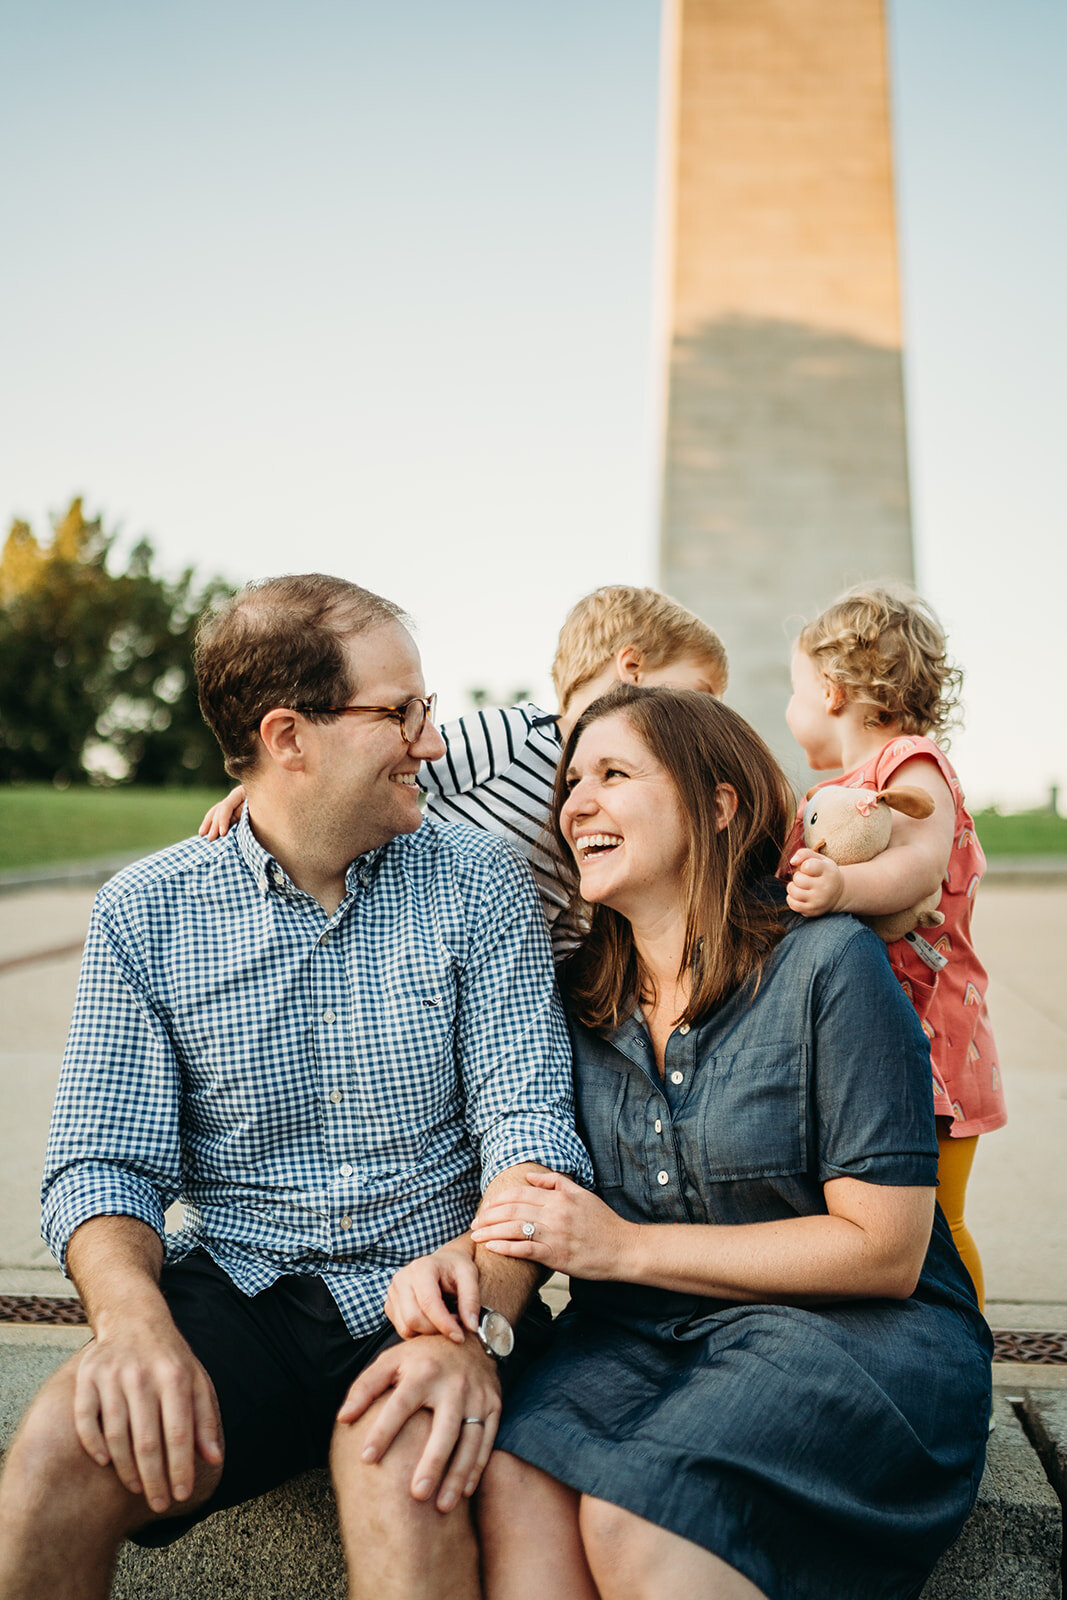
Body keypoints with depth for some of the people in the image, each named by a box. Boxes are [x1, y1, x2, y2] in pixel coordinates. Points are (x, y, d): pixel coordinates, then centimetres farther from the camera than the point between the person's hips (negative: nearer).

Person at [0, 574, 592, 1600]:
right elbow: (104, 1160, -1)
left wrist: (479, 1323, -25)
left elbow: (528, 1124, -7)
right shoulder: (144, 911, 1)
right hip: (236, 1292, 1)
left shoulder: (479, 883, 0)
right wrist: (133, 1316, -23)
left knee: (406, 1470, -32)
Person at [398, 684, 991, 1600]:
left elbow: (884, 1249, -12)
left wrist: (625, 1246, -14)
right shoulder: (580, 996, 7)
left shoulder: (827, 964, -11)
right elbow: (537, 1185, 11)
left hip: (855, 1332, -4)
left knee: (634, 1510, -30)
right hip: (644, 1334, 4)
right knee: (514, 1480, -27)